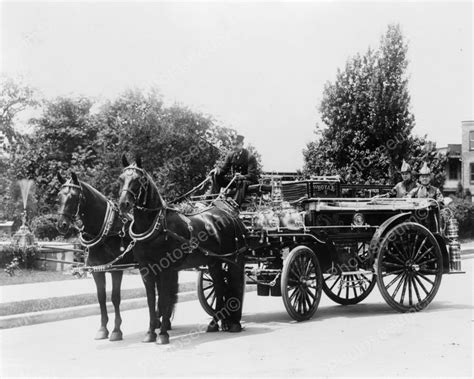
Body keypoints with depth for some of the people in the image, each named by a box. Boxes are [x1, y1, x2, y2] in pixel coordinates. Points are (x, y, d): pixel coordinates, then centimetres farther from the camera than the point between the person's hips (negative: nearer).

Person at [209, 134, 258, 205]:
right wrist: (218, 169, -20)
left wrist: (242, 177, -43)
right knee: (216, 176, -10)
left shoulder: (250, 157, -15)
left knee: (242, 183, -42)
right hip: (234, 180, 6)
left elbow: (252, 175, -21)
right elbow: (224, 169, 6)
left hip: (248, 180, -6)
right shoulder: (231, 155, 3)